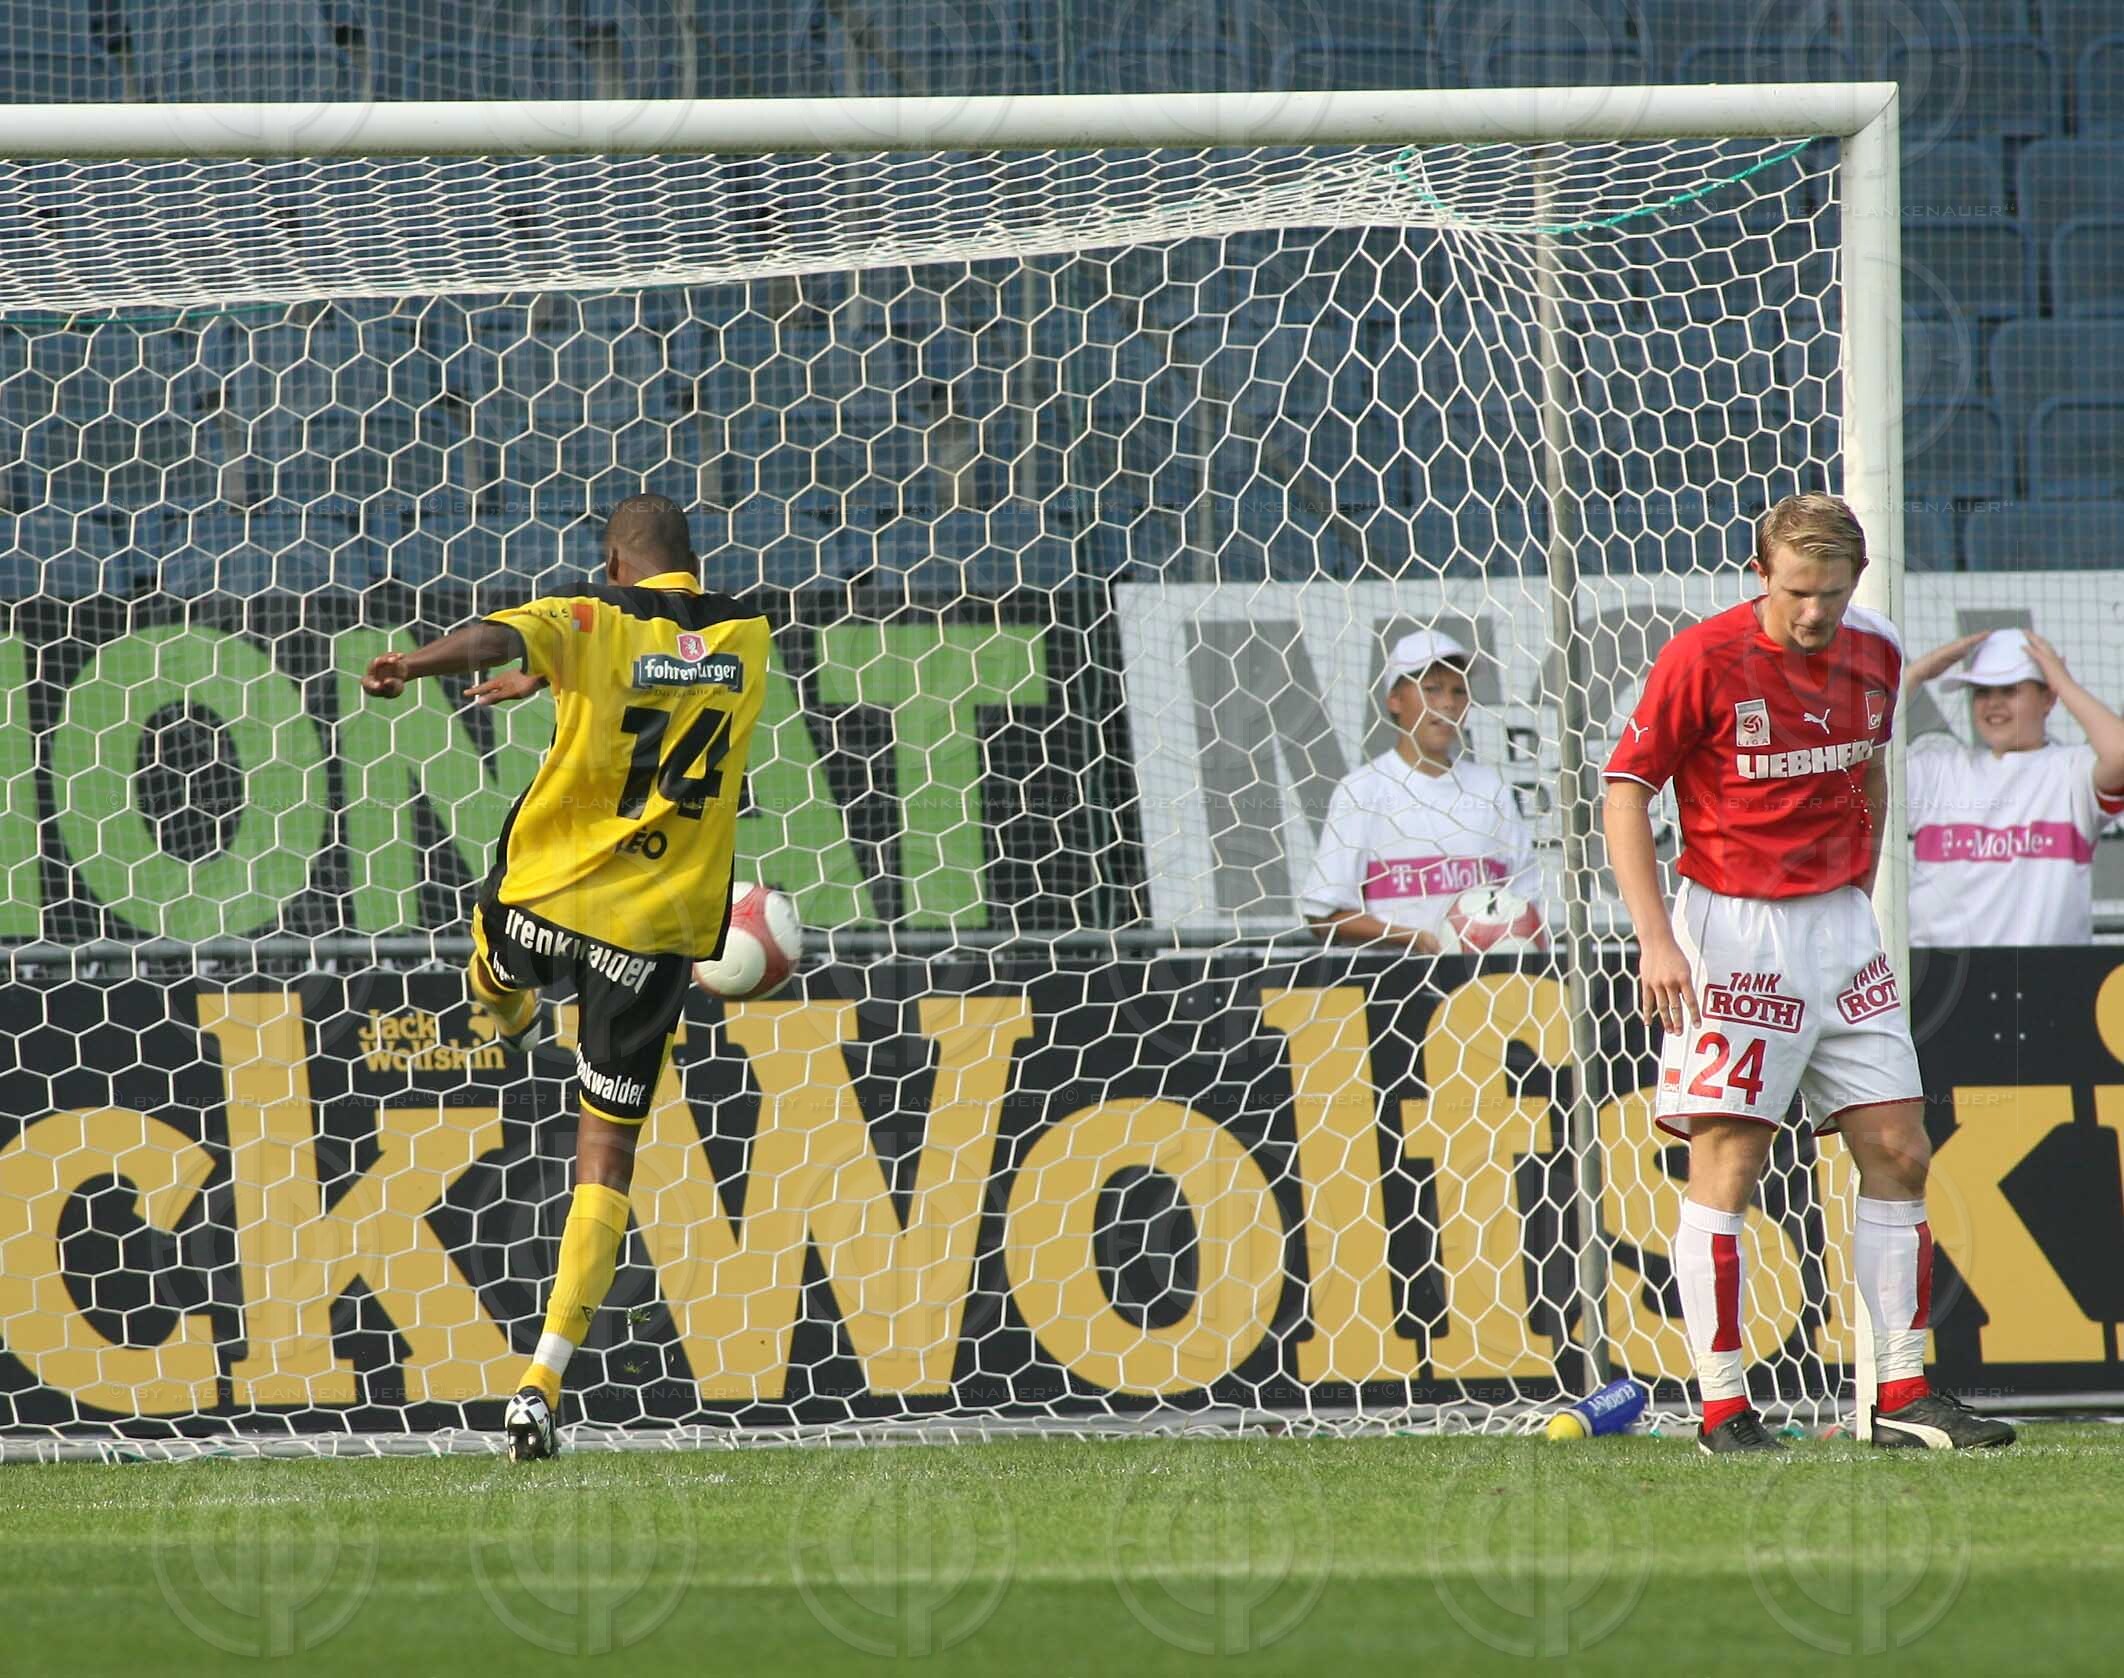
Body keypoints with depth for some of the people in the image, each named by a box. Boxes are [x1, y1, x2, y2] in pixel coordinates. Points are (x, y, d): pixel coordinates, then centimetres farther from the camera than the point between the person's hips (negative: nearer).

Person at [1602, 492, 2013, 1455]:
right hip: (1733, 932, -6)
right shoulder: (1702, 660, -12)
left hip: (1841, 928, 6)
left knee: (1898, 1153, 5)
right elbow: (1626, 792, -10)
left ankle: (1904, 1393, 12)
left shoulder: (1874, 655, 5)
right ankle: (1723, 1407, -4)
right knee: (1726, 1165, -8)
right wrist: (1655, 937, -18)